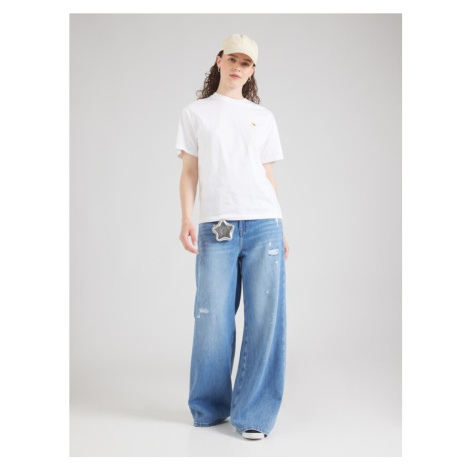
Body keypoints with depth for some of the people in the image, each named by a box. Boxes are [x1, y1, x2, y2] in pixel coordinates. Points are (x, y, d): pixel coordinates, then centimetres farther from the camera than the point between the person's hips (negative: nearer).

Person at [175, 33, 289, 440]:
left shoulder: (264, 117, 18)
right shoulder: (195, 113, 15)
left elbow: (269, 177, 16)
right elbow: (190, 173, 10)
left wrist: (281, 231, 10)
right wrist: (186, 220, -3)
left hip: (264, 223, 2)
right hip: (216, 226, -1)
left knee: (265, 319, -3)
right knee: (213, 319, -1)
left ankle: (254, 414, 7)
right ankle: (209, 408, 18)